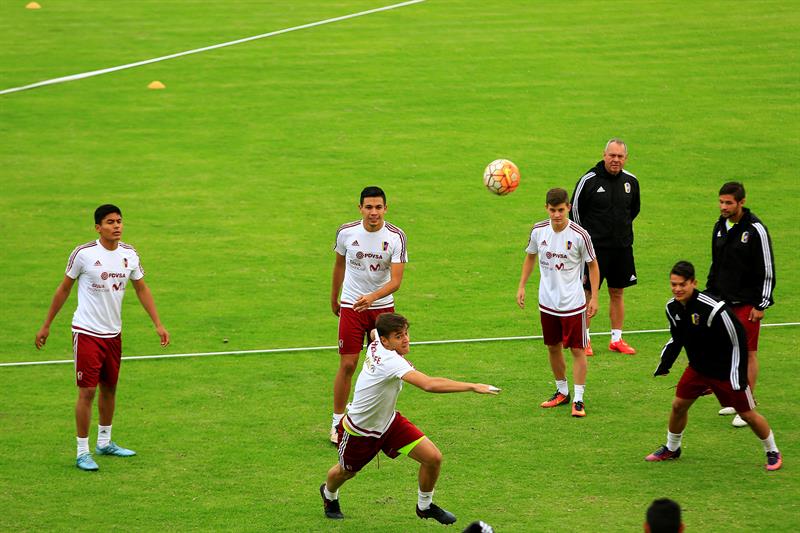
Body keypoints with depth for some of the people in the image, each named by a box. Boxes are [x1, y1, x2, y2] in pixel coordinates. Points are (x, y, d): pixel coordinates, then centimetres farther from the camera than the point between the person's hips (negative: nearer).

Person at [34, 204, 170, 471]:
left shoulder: (129, 254, 1)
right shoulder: (83, 254, -12)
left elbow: (142, 289, 12)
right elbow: (64, 289, -2)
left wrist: (158, 324, 6)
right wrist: (46, 326, 2)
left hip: (113, 333, 5)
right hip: (87, 332, -5)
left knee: (109, 388, 14)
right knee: (87, 391, -6)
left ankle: (104, 442, 30)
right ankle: (82, 452, 1)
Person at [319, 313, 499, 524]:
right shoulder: (391, 362, -39)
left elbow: (374, 332, 17)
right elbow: (429, 384, -52)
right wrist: (472, 387, -54)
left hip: (388, 421, 7)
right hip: (359, 431, -7)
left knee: (433, 457, -8)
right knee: (345, 472, 20)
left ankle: (425, 506, 16)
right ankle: (329, 494, 56)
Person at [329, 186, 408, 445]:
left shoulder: (396, 237, -13)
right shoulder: (346, 232, -9)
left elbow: (395, 280, -18)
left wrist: (372, 297, -35)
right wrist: (334, 299, 20)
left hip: (383, 307, 0)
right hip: (351, 306, 0)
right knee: (347, 365, -4)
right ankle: (337, 422, 8)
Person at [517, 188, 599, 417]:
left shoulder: (579, 235, -16)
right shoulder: (538, 230, -5)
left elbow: (593, 265, -5)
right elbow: (530, 256, 13)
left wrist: (594, 297, -7)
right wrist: (522, 286, 9)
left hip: (573, 303, -4)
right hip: (547, 301, 4)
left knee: (577, 350, -2)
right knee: (553, 347, 15)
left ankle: (578, 399, 5)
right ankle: (562, 392, 31)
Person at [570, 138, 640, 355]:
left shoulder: (631, 181, 3)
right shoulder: (589, 180, -10)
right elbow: (575, 209, 0)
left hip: (622, 247, 4)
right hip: (595, 246, -4)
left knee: (618, 293, 11)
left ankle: (616, 339, 20)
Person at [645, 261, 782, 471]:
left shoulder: (714, 308, -30)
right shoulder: (673, 307, -7)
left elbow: (738, 341, -21)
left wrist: (738, 376, -19)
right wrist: (664, 365, 8)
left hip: (726, 371, -6)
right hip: (698, 367, 6)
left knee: (747, 414, 1)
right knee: (678, 405, 6)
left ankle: (773, 452, 21)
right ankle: (671, 449, 29)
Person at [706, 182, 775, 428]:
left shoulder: (755, 230, -13)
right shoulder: (720, 227, 8)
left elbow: (767, 270, -11)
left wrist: (761, 304, -13)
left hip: (747, 303, -6)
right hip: (723, 301, 6)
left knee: (748, 352, -3)